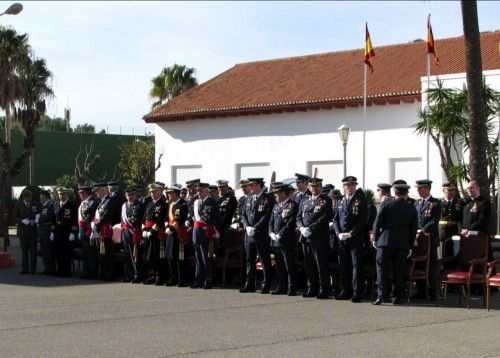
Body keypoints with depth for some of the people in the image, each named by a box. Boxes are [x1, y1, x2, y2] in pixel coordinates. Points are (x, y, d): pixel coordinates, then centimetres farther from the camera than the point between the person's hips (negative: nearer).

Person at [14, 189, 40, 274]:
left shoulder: (35, 205, 6)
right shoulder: (19, 205, 4)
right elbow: (16, 218, 1)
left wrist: (34, 221, -11)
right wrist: (22, 221, -18)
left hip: (33, 231, 0)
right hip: (22, 231, 0)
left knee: (33, 250, -2)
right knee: (24, 251, 5)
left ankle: (32, 269, 2)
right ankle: (25, 268, 11)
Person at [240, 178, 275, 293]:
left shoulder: (268, 198, -7)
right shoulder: (249, 198, 15)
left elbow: (268, 215, -14)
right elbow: (244, 214, 16)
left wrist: (255, 228, -17)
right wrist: (247, 226, -2)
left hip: (262, 235, -7)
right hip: (249, 234, 7)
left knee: (265, 261, 0)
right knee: (249, 260, 9)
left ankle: (266, 286, 5)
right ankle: (249, 285, 15)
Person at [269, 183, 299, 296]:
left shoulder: (293, 205, -6)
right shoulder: (276, 206, 19)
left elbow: (292, 222, -14)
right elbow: (271, 221, 19)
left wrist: (280, 234, -16)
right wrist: (271, 233, 1)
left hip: (287, 241, -8)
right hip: (275, 240, 8)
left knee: (290, 266, -4)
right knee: (279, 266, 10)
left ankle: (292, 289, 0)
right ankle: (282, 287, 16)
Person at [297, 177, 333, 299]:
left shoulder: (325, 200, -2)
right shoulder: (305, 200, 17)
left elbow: (326, 217, -12)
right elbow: (299, 216, 15)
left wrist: (311, 229, -17)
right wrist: (301, 228, -6)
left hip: (319, 238, -6)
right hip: (305, 237, 6)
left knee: (321, 265, -4)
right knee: (309, 265, 10)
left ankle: (324, 290, 1)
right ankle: (312, 289, 18)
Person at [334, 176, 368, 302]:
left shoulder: (360, 200, -2)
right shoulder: (342, 201, 14)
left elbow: (363, 219, -8)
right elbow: (336, 219, 15)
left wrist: (351, 233, -14)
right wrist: (339, 233, -2)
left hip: (356, 238, -5)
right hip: (342, 239, 5)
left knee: (356, 265, -5)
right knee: (343, 266, 8)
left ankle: (357, 293, -5)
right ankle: (346, 291, 16)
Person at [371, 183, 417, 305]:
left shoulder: (386, 203, -2)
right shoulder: (412, 209, 6)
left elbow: (378, 221, -4)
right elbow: (413, 229, 8)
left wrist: (375, 237, 5)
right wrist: (410, 244, 15)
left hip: (385, 241, -2)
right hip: (403, 244, 2)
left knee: (382, 269, 0)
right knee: (399, 272, 8)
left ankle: (382, 295, -9)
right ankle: (397, 297, 9)